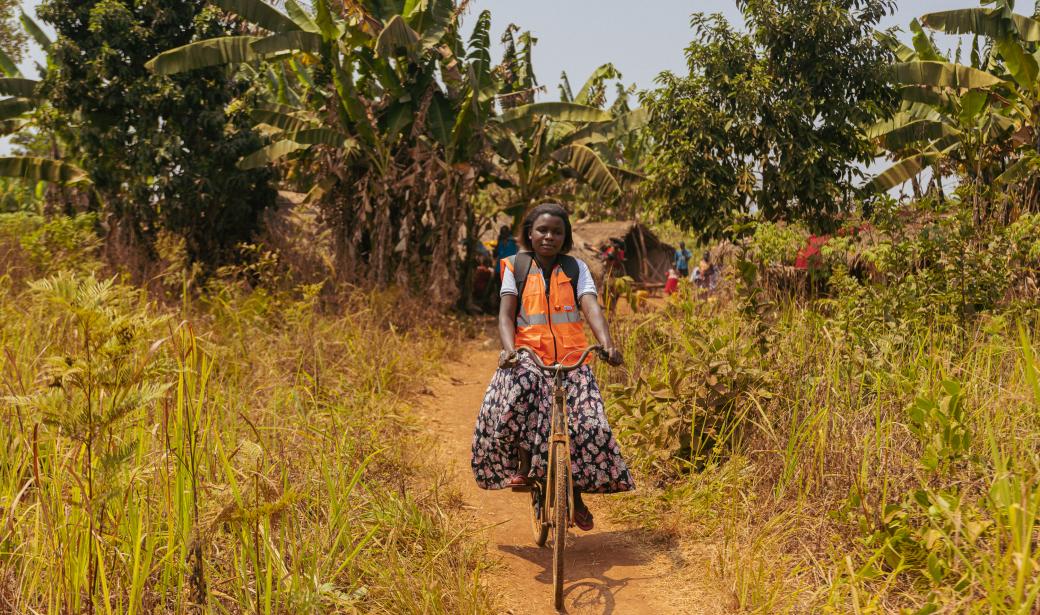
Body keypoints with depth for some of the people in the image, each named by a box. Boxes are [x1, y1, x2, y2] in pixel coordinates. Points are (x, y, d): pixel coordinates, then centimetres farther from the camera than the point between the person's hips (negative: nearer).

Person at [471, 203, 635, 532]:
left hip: (571, 357, 1)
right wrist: (508, 347, -23)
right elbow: (506, 314, -2)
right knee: (519, 390, -36)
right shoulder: (516, 268, 10)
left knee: (588, 423, -13)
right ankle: (522, 465, -12)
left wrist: (607, 343, -24)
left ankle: (576, 495, 12)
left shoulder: (576, 269, 11)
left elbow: (591, 307, -5)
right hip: (528, 355, -1)